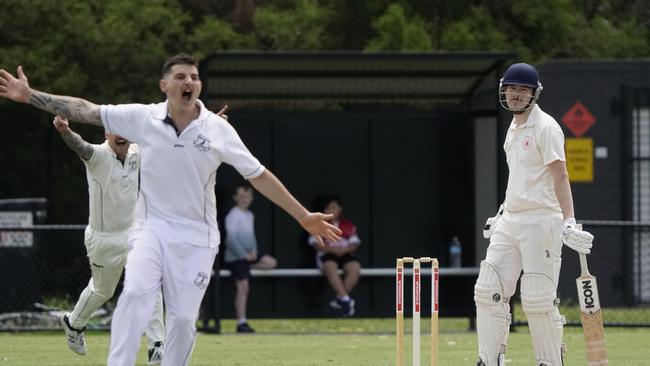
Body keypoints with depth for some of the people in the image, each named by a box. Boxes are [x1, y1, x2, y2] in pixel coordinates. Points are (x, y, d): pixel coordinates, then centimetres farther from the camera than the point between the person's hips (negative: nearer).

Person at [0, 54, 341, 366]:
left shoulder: (218, 129, -6)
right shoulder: (143, 118, -5)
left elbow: (259, 175, -2)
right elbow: (85, 110, -3)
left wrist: (303, 216, -2)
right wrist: (31, 95, -9)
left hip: (196, 237, 0)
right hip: (151, 228, 0)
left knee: (183, 318, -1)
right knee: (135, 292, -25)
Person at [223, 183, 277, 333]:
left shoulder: (250, 215, 13)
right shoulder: (233, 215, -12)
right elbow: (231, 238, -18)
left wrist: (253, 251, 2)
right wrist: (244, 255, -18)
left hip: (248, 255, 9)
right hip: (236, 256, -9)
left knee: (271, 262, 3)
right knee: (243, 288, -10)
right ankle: (241, 323, -6)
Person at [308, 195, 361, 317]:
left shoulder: (348, 225, 14)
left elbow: (354, 244, 8)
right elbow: (316, 244, 0)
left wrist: (345, 249, -15)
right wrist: (332, 249, -15)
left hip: (345, 253, 2)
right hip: (327, 254, -2)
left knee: (355, 267, -31)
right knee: (330, 267, -38)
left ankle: (340, 299, -24)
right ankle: (345, 299, -43)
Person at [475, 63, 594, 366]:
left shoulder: (545, 127, -9)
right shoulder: (513, 130, 17)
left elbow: (560, 177, -16)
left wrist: (569, 221, -25)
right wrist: (501, 214, 24)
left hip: (541, 221, -9)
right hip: (510, 223, 9)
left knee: (539, 300, -9)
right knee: (488, 290, 2)